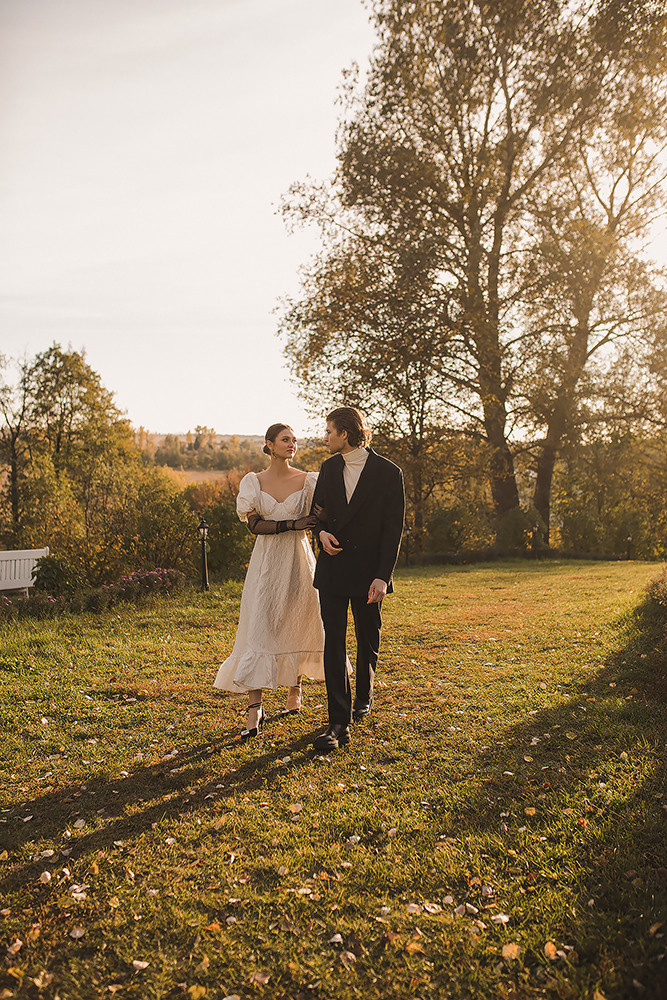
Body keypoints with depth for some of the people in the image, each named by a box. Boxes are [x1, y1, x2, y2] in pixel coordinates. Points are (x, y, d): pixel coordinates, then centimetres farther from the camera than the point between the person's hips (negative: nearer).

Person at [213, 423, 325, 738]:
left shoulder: (308, 480, 1)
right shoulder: (253, 482, 2)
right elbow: (255, 524, -7)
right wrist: (292, 524, -18)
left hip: (298, 560, 0)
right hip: (267, 561, 0)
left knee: (298, 626, 10)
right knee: (258, 629, -7)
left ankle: (295, 693, 31)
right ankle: (255, 708, -5)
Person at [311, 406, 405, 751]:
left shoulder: (388, 473, -7)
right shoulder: (329, 468, 7)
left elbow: (392, 529, -8)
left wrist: (383, 576, -15)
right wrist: (322, 532, -6)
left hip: (368, 570, -2)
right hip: (332, 569, 3)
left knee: (369, 641, 13)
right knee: (333, 643, -4)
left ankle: (364, 694, 41)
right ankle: (339, 723, -1)